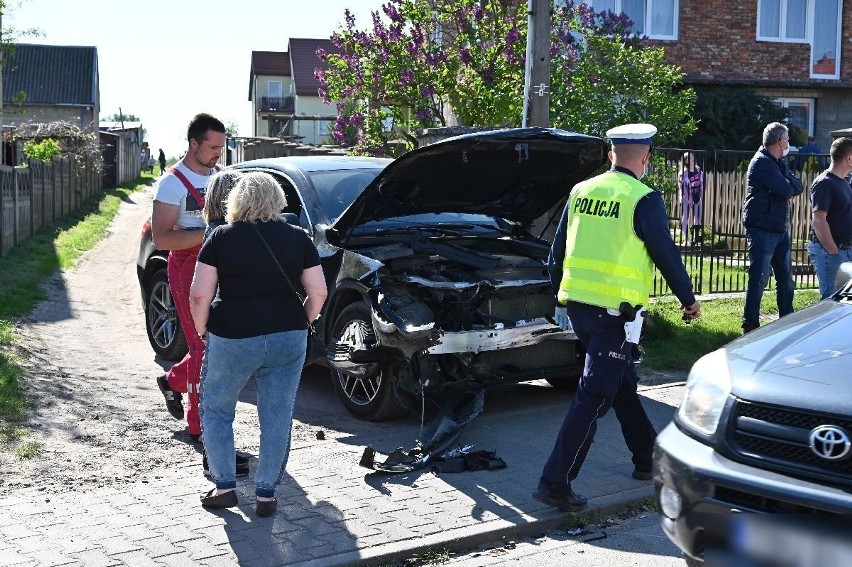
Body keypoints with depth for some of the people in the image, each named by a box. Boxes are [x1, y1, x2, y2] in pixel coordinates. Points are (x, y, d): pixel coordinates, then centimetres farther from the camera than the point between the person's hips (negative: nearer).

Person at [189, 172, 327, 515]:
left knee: (215, 410, 18)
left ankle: (224, 486, 17)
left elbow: (200, 295, -7)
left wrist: (201, 330, 8)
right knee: (277, 418, 11)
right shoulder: (298, 238, 4)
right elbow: (319, 292, 3)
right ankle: (266, 494, 17)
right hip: (288, 339, 2)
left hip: (232, 339, -2)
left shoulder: (222, 237, -2)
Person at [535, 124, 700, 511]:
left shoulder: (580, 192, 9)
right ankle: (555, 482, -5)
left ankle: (646, 458, 36)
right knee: (594, 397, -4)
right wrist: (689, 300, 11)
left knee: (623, 383, 22)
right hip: (613, 311, -7)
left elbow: (557, 251, 14)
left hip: (576, 305, 7)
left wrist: (558, 292, 28)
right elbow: (666, 255, -3)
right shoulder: (644, 200, -9)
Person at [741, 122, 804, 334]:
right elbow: (786, 191, -19)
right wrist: (789, 184, 2)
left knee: (786, 278, 14)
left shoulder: (778, 163, 18)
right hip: (762, 230, -10)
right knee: (758, 279, -7)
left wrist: (789, 182, -11)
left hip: (780, 230, 10)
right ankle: (750, 326, -2)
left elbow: (798, 187, 9)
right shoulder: (762, 162, -13)